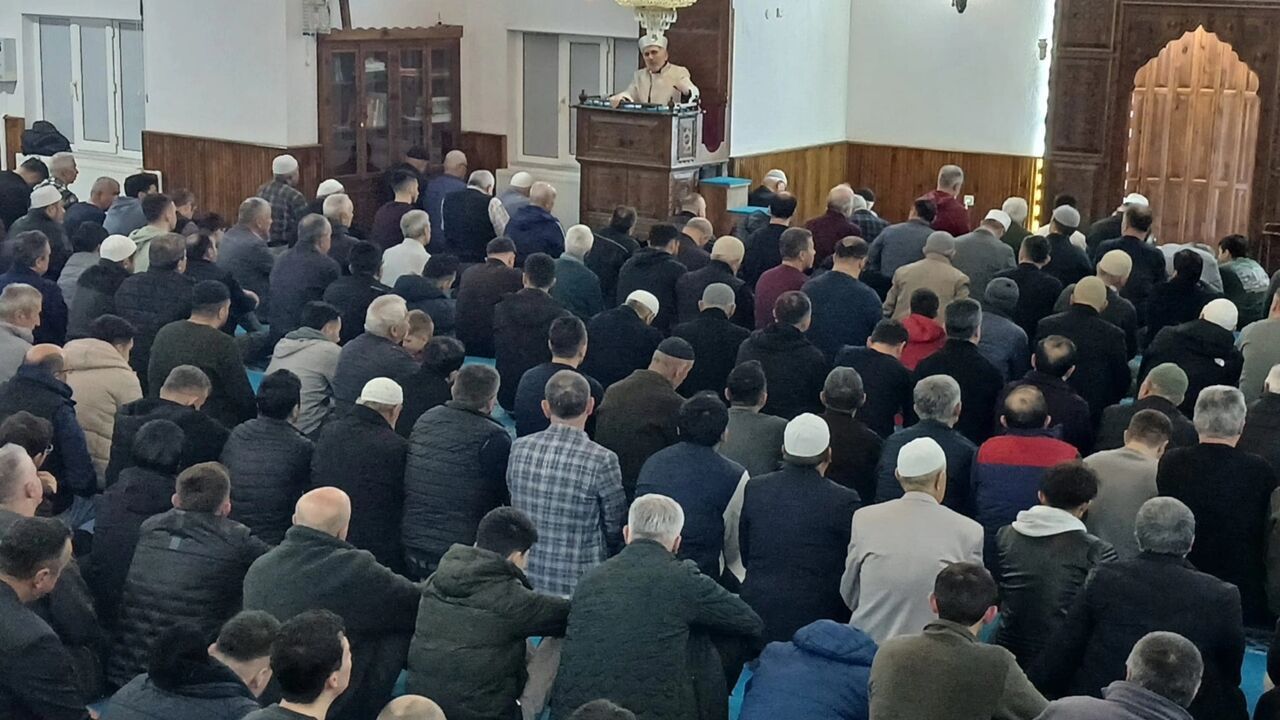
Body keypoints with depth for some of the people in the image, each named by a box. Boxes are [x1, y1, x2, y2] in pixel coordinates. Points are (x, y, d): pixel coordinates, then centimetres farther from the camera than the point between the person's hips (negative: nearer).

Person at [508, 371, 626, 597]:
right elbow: (616, 528, -4)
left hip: (526, 578, 4)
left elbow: (514, 506, 9)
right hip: (579, 584, -4)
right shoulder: (602, 461, -17)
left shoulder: (519, 448, -4)